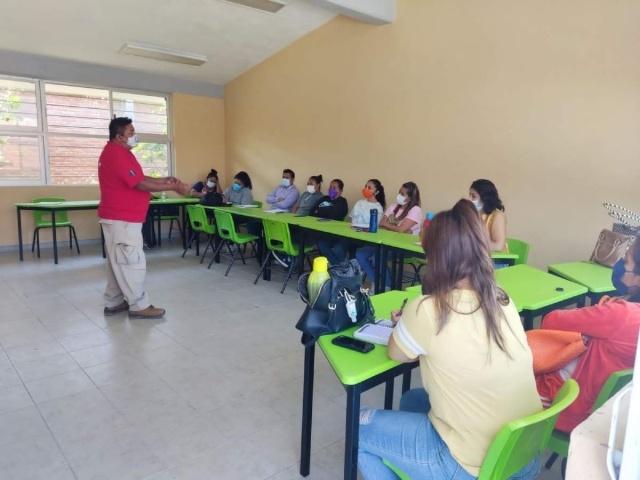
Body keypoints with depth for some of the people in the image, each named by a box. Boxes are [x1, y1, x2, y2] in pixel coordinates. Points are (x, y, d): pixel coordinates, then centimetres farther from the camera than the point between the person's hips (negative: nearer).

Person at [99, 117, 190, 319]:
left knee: (118, 262, 15)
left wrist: (163, 180, 6)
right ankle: (139, 306, 2)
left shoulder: (118, 151, 15)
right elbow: (140, 184, -22)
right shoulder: (116, 154, -19)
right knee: (132, 262, -5)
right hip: (122, 218, -11)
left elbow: (138, 177, 18)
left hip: (119, 216, 11)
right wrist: (173, 187, -18)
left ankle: (113, 303, 23)